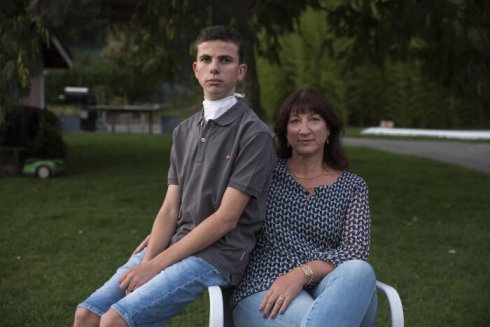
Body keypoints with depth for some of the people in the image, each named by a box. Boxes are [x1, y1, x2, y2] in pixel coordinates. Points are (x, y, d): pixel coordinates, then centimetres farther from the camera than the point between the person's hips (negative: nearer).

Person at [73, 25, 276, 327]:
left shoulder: (255, 134, -9)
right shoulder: (185, 131, 13)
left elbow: (226, 218, -14)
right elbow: (170, 208, 9)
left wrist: (156, 265, -14)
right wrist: (147, 260, -9)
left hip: (219, 254, -6)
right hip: (175, 244, 6)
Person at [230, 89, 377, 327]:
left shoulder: (353, 187, 14)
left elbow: (355, 252, 0)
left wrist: (302, 273, -18)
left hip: (326, 290, 3)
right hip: (264, 291, -3)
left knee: (359, 272, -34)